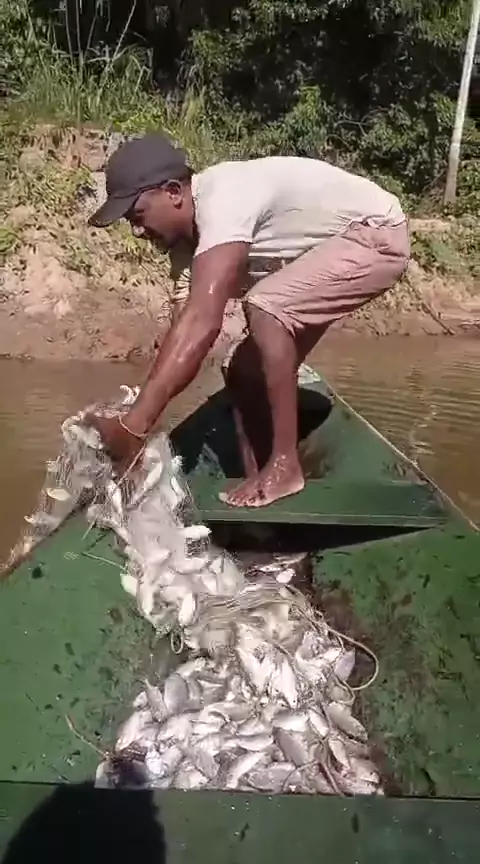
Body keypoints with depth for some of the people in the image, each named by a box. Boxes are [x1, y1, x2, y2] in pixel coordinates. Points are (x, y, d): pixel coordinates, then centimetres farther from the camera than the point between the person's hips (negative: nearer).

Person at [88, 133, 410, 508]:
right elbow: (196, 325, 4)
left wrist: (134, 425, -44)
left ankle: (285, 465, -19)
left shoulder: (221, 201, -31)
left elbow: (202, 323, -42)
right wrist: (144, 414, -3)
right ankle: (259, 478, 10)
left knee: (264, 308, -29)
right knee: (248, 368, 2)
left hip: (377, 234, -9)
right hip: (327, 245, 9)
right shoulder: (196, 224, -1)